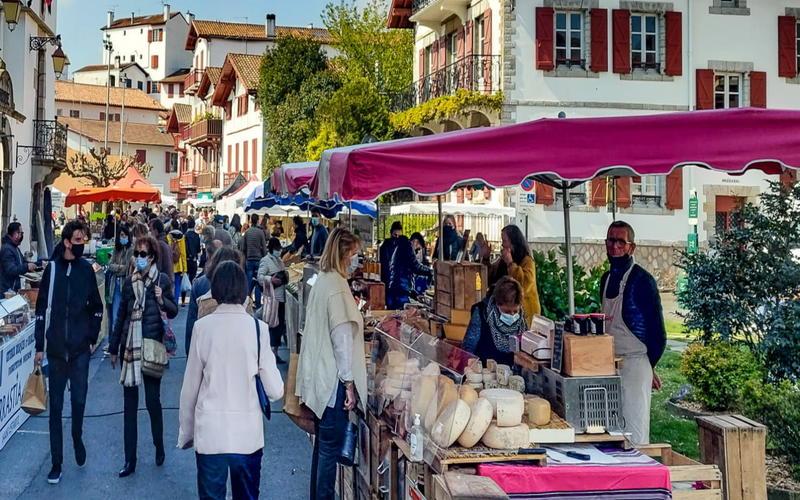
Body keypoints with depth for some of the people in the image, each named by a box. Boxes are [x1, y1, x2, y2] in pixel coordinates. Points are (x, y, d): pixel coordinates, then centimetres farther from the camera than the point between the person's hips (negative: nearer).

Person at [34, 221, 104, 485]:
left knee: (79, 398, 2)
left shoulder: (87, 269, 0)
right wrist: (40, 346, 0)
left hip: (80, 348, 0)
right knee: (55, 405, 5)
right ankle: (56, 463, 12)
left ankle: (77, 438, 31)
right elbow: (41, 308, -1)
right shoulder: (52, 269, -3)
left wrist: (92, 338, 3)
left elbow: (97, 307, 8)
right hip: (56, 348, 0)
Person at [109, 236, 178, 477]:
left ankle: (159, 446, 25)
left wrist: (162, 300, -20)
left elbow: (174, 312, 1)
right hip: (130, 347, 4)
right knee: (129, 404, 5)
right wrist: (114, 348, 16)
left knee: (152, 401, -1)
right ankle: (130, 460, 11)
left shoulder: (162, 280, -3)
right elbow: (121, 316, 14)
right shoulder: (129, 282, 8)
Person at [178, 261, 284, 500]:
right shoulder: (257, 328, -7)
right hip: (248, 435, 0)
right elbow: (275, 391, -7)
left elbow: (190, 387, 0)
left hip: (209, 435, 0)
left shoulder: (202, 327, -6)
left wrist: (186, 431, 12)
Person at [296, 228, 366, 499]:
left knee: (322, 443, 17)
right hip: (333, 378, -9)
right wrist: (349, 381, -16)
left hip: (318, 375, 9)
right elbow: (342, 337, -18)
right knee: (330, 446, -1)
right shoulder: (337, 285, -17)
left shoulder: (322, 280, 10)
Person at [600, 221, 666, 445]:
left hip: (635, 362, -8)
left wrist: (649, 366, -3)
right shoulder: (606, 279, 13)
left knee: (635, 431, -5)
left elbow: (656, 328, -10)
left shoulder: (641, 280, -11)